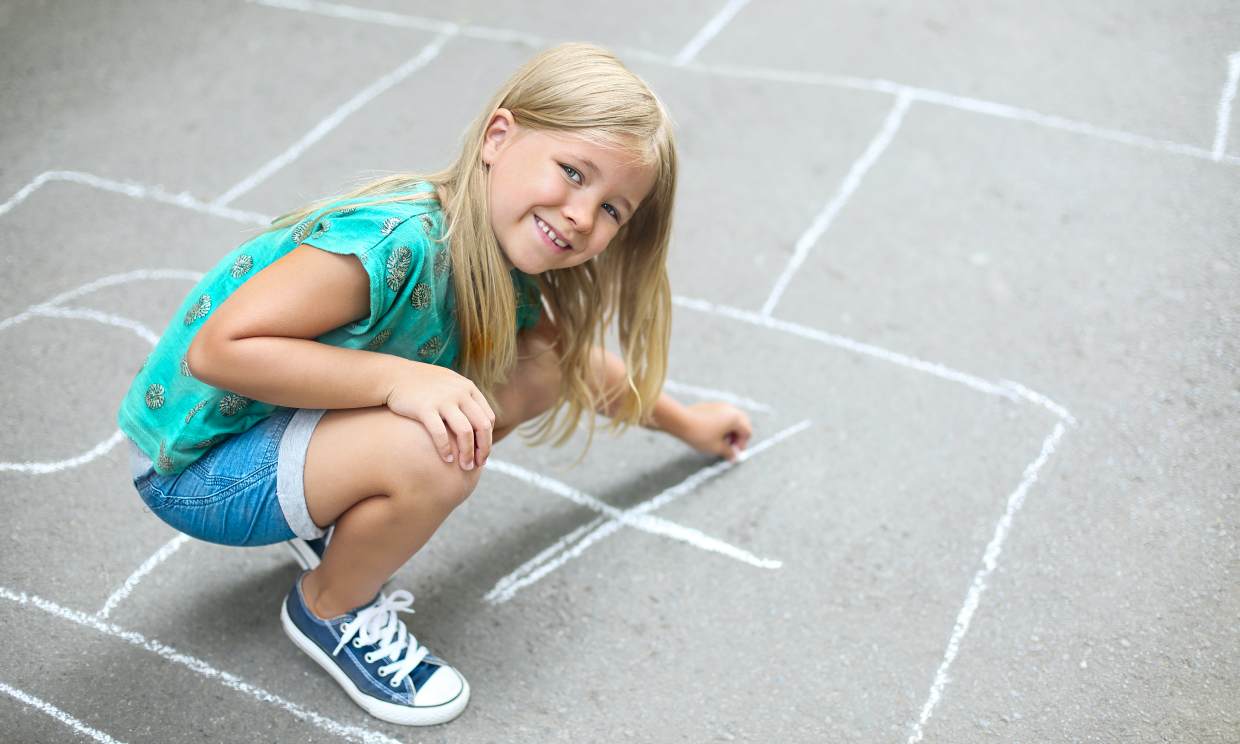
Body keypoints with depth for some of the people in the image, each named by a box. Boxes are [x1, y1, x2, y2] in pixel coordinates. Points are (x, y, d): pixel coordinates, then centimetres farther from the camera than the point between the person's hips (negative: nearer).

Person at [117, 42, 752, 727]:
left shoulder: (505, 275, -5)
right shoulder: (399, 240, -32)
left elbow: (579, 362, 17)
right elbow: (218, 349, -34)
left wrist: (687, 423, 27)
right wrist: (398, 377, -38)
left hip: (296, 417, 8)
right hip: (197, 463, -8)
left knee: (537, 373, -3)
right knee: (435, 452, -33)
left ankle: (344, 516, 11)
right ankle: (331, 610, -2)